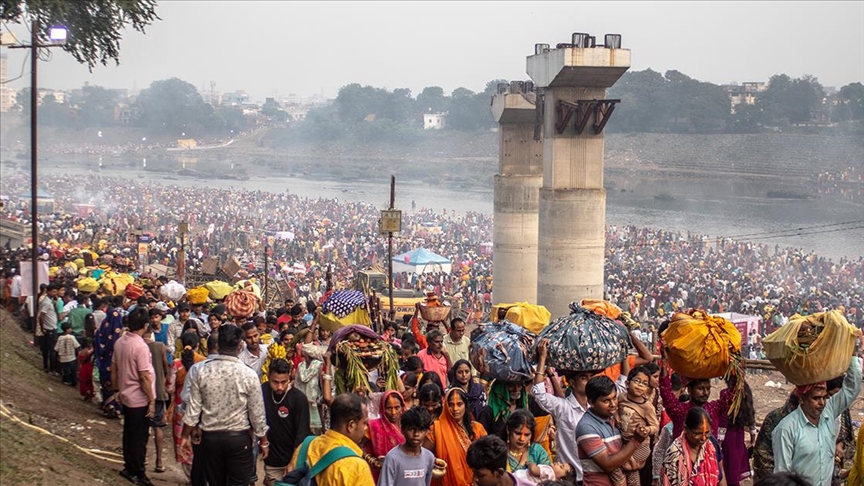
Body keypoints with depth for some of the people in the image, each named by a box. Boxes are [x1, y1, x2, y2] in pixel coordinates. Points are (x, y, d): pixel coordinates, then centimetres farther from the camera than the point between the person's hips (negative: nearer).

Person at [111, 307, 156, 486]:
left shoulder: (119, 342, 1)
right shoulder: (140, 346, -23)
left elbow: (114, 369, 10)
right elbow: (144, 377, -22)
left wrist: (117, 389, 22)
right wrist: (152, 400, -15)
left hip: (125, 396, 8)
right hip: (140, 399, -8)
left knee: (128, 433, 18)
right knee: (140, 438, 3)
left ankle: (129, 468, 28)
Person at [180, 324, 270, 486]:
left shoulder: (202, 371, -7)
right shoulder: (248, 375, -13)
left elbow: (193, 409, -3)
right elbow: (257, 413, -7)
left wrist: (185, 436, 10)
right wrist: (263, 441, 7)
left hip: (210, 436, 3)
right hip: (239, 438, -2)